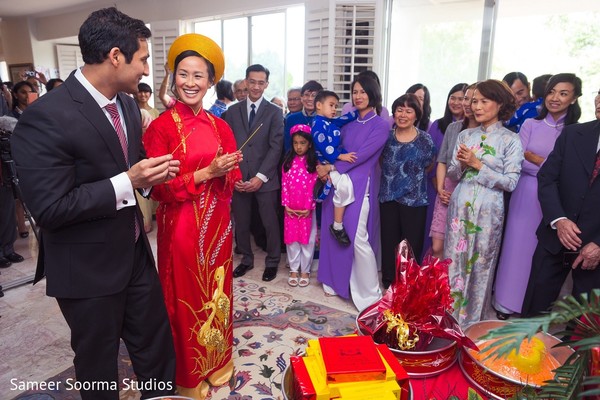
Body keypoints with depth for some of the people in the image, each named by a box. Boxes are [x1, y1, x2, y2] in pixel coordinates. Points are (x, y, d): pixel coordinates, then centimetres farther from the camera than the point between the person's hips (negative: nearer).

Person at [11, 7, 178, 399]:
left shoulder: (127, 103, 2)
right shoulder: (46, 117, -23)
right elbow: (49, 208, -23)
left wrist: (150, 173, -7)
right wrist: (127, 182, -27)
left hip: (135, 253, 7)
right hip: (87, 268, -6)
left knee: (158, 349, 20)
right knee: (99, 364, 18)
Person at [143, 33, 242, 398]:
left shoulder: (220, 127, 4)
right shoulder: (162, 127, -10)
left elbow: (232, 179, 8)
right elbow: (160, 188, -14)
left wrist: (227, 172, -14)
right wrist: (208, 172, -20)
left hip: (217, 225, 5)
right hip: (181, 227, -4)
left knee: (217, 291, 17)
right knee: (187, 296, 10)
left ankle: (219, 358, 41)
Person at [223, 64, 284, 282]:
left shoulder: (274, 112, 2)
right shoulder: (233, 111, 9)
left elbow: (276, 147, -6)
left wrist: (260, 176, -13)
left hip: (265, 178, -2)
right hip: (238, 178, 2)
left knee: (270, 223, 6)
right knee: (241, 222, 10)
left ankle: (272, 262, 24)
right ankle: (246, 259, 29)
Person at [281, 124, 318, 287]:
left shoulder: (314, 163, -3)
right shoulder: (288, 162, 5)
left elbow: (314, 186, -8)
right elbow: (284, 185, 2)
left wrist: (309, 207, -13)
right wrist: (286, 205, -5)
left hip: (307, 209, -2)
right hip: (291, 209, 3)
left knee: (307, 240, 7)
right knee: (292, 239, 9)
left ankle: (305, 271, 19)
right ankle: (293, 270, 21)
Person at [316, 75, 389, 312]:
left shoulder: (381, 125, -3)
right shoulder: (349, 123, 15)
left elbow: (362, 155, -12)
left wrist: (331, 168, -11)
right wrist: (325, 167, -8)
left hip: (359, 185, -6)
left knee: (358, 238, -9)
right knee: (334, 234, 10)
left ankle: (370, 294, 3)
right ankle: (338, 281, 27)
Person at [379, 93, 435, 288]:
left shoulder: (425, 139, -3)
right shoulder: (386, 136, 2)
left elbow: (428, 166, 9)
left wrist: (413, 178, 6)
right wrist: (393, 177, 8)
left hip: (414, 199, -2)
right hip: (388, 197, 2)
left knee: (411, 244, 4)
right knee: (389, 243, 10)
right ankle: (389, 284, 25)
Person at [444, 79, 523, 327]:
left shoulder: (511, 140, -3)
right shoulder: (465, 135, 8)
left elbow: (510, 182, -10)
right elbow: (452, 175, 9)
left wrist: (477, 164, -15)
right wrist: (461, 164, -12)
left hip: (488, 210, -3)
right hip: (460, 206, 3)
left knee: (480, 263, 6)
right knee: (454, 259, 8)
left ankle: (470, 321, 23)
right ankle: (448, 314, 24)